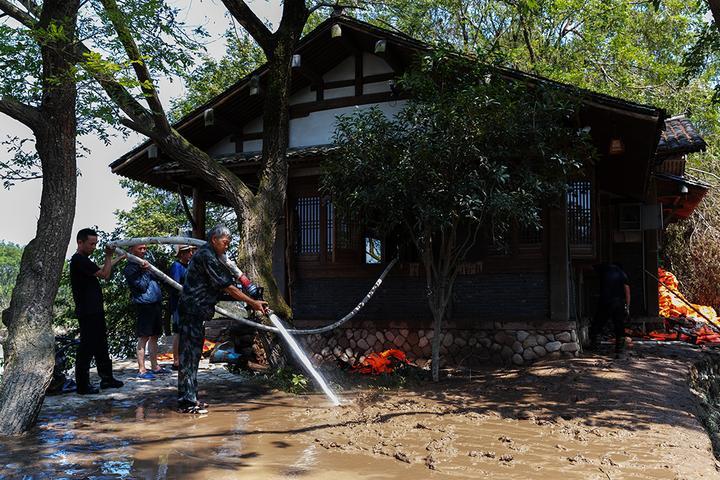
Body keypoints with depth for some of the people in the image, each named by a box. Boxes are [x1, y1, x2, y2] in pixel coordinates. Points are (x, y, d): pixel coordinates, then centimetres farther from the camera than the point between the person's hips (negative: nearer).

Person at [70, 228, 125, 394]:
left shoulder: (83, 260, 16)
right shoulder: (79, 260, -16)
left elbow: (102, 272, 23)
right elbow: (104, 274, -16)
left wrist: (117, 259, 23)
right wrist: (108, 256, -5)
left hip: (94, 311, 10)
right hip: (87, 312, -10)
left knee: (101, 345, 15)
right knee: (87, 348, -4)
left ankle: (107, 378, 24)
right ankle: (83, 385, 3)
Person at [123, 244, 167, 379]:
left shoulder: (147, 263, 18)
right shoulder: (130, 268, -6)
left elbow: (157, 280, 24)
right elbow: (141, 285, -15)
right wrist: (145, 271, -14)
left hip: (155, 304, 8)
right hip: (144, 305, -8)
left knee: (154, 336, 12)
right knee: (144, 337, -6)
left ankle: (155, 366, 20)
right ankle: (141, 370, -2)